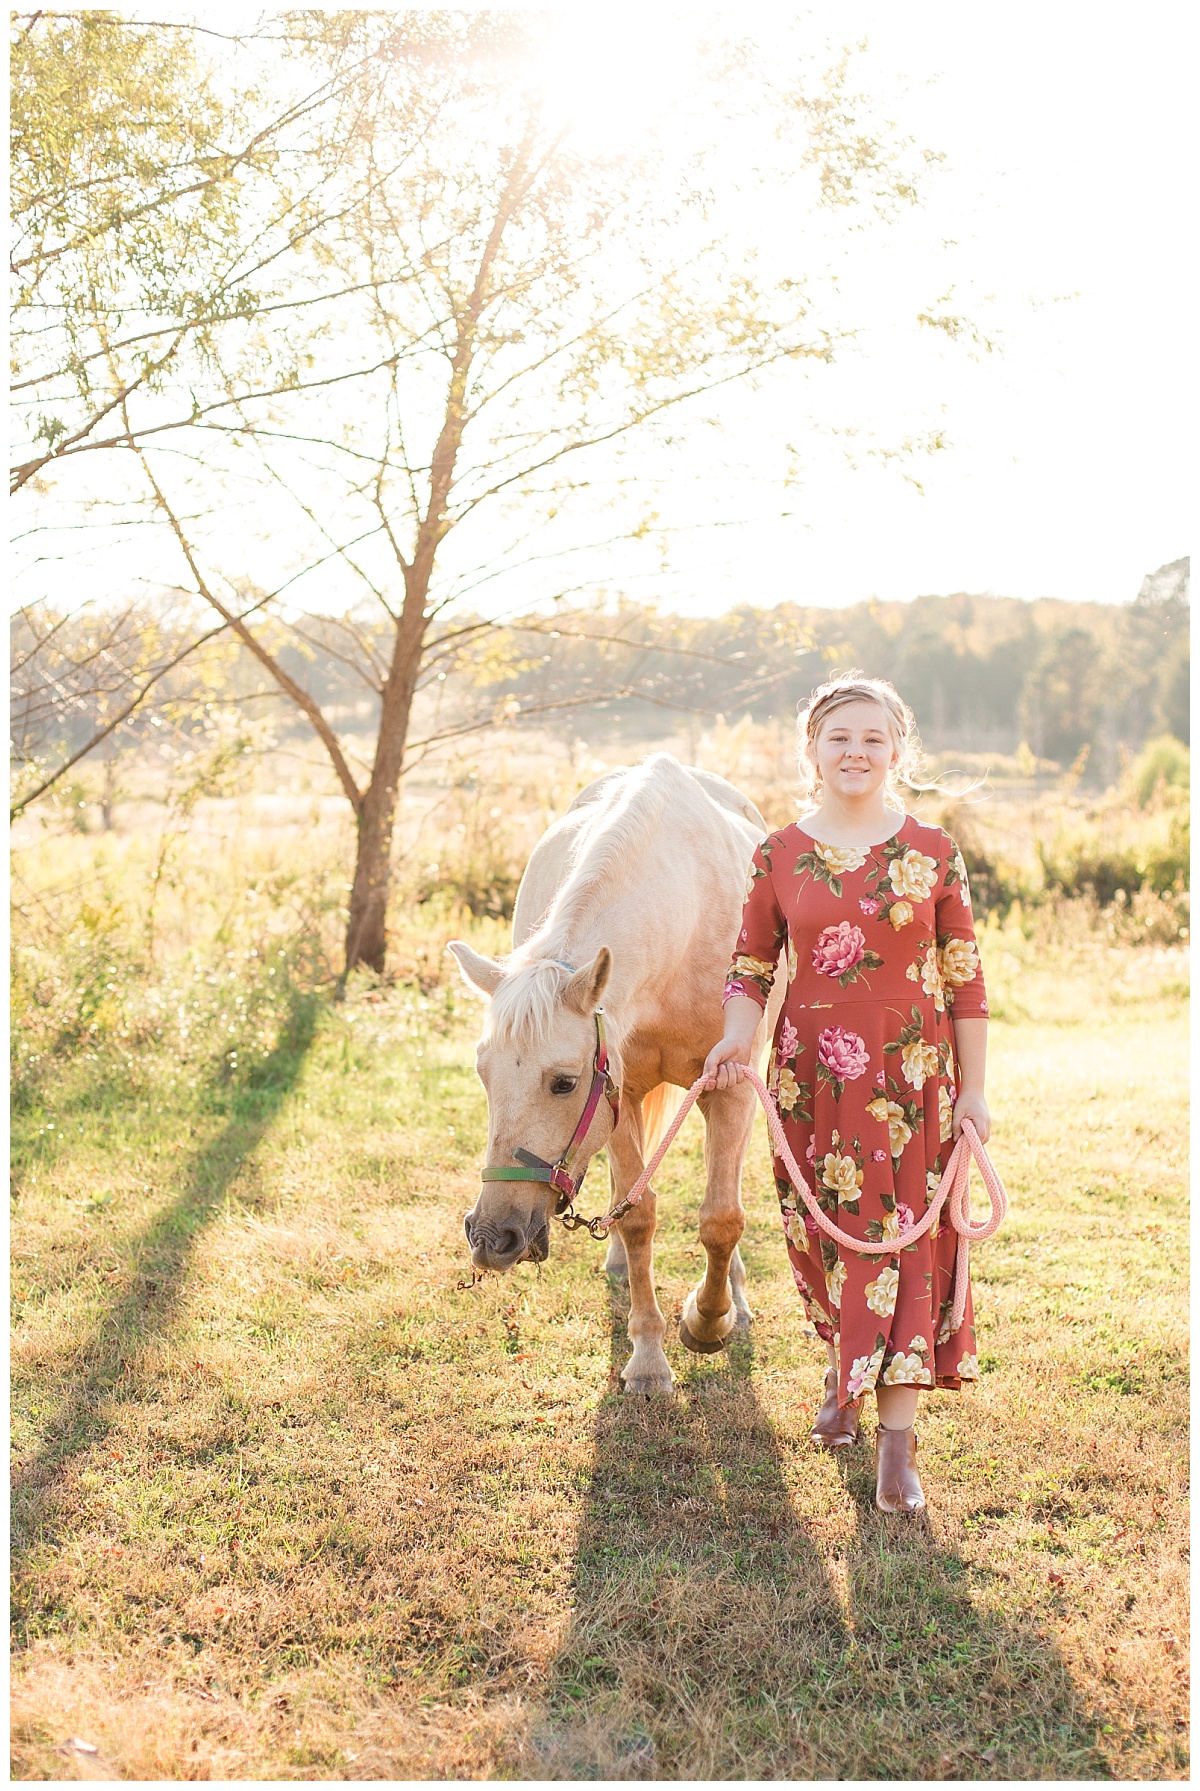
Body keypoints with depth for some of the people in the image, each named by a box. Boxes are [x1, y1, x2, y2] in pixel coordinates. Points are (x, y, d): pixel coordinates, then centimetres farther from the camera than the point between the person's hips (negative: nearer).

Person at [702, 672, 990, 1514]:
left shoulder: (934, 853, -2)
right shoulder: (780, 855, 1)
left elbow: (964, 976, 1)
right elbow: (753, 962, 7)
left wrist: (973, 1089, -1)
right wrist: (739, 1032, -13)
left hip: (913, 1075, -1)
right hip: (811, 1076, 2)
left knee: (908, 1237, -4)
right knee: (824, 1234, 11)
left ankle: (898, 1433, 2)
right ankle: (845, 1378, 37)